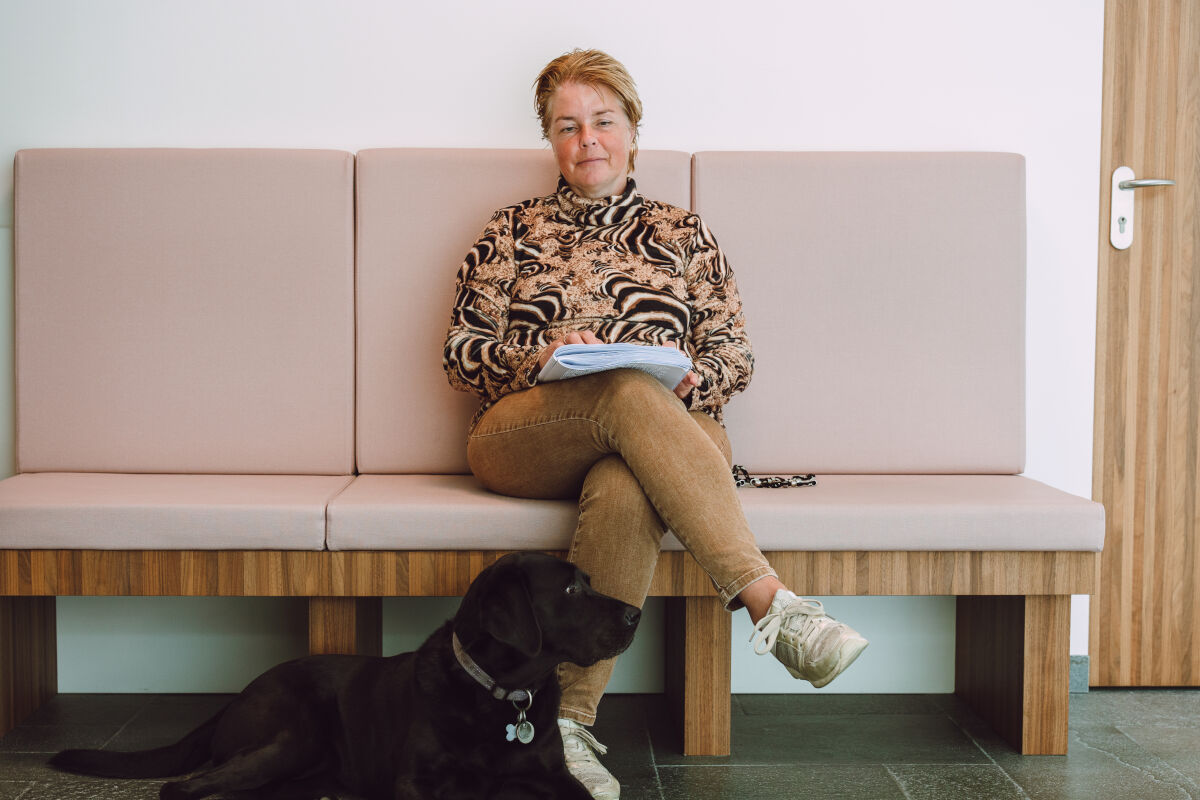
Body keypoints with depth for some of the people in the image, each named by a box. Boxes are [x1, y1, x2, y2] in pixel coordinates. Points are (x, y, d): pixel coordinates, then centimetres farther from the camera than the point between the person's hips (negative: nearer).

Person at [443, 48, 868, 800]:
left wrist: (694, 380, -9)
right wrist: (541, 358, -9)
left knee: (626, 493, -39)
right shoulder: (512, 232, 20)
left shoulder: (682, 232, 21)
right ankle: (772, 603, -47)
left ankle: (569, 720, -38)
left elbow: (737, 351, 15)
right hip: (523, 441, 0)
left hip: (666, 429, 1)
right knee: (627, 394, -38)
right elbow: (462, 351, 12)